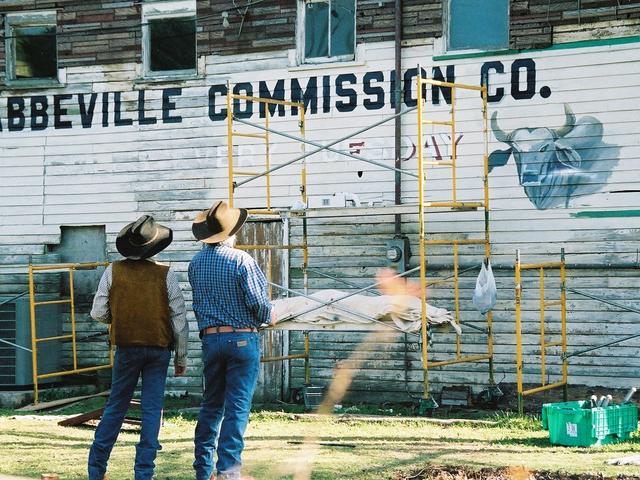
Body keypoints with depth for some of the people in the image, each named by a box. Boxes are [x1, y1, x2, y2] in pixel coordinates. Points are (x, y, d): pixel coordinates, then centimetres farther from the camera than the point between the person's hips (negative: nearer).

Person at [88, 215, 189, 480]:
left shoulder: (113, 271, -5)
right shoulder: (165, 275, -6)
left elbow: (98, 313, -4)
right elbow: (179, 319, -4)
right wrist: (181, 358, 4)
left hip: (127, 348, 1)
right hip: (159, 348, -1)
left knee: (115, 407, 11)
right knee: (152, 409, 4)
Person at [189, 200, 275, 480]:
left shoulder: (196, 263, 5)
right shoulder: (241, 260, -12)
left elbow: (197, 303, 11)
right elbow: (257, 300, -13)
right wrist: (268, 318, 6)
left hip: (210, 339, 5)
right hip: (242, 338, -5)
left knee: (211, 405, 14)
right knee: (237, 407, -3)